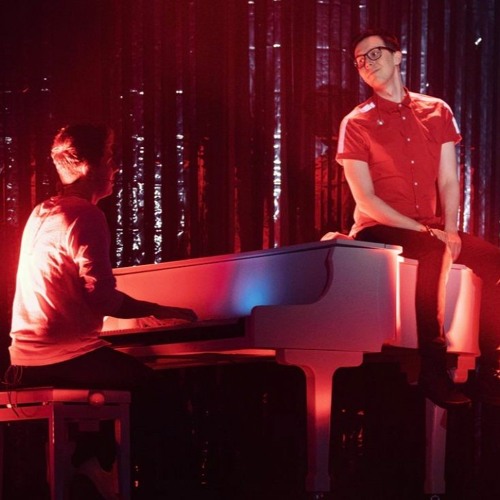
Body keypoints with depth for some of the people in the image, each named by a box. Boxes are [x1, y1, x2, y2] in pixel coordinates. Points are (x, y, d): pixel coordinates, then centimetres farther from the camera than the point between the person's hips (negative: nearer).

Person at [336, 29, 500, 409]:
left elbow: (448, 182, 6)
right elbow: (365, 199, -8)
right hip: (380, 231, -4)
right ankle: (433, 367, -29)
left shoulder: (437, 112, 10)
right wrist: (423, 231, -17)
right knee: (430, 259, -36)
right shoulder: (357, 124, -1)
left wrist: (450, 231, -13)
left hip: (432, 231, 4)